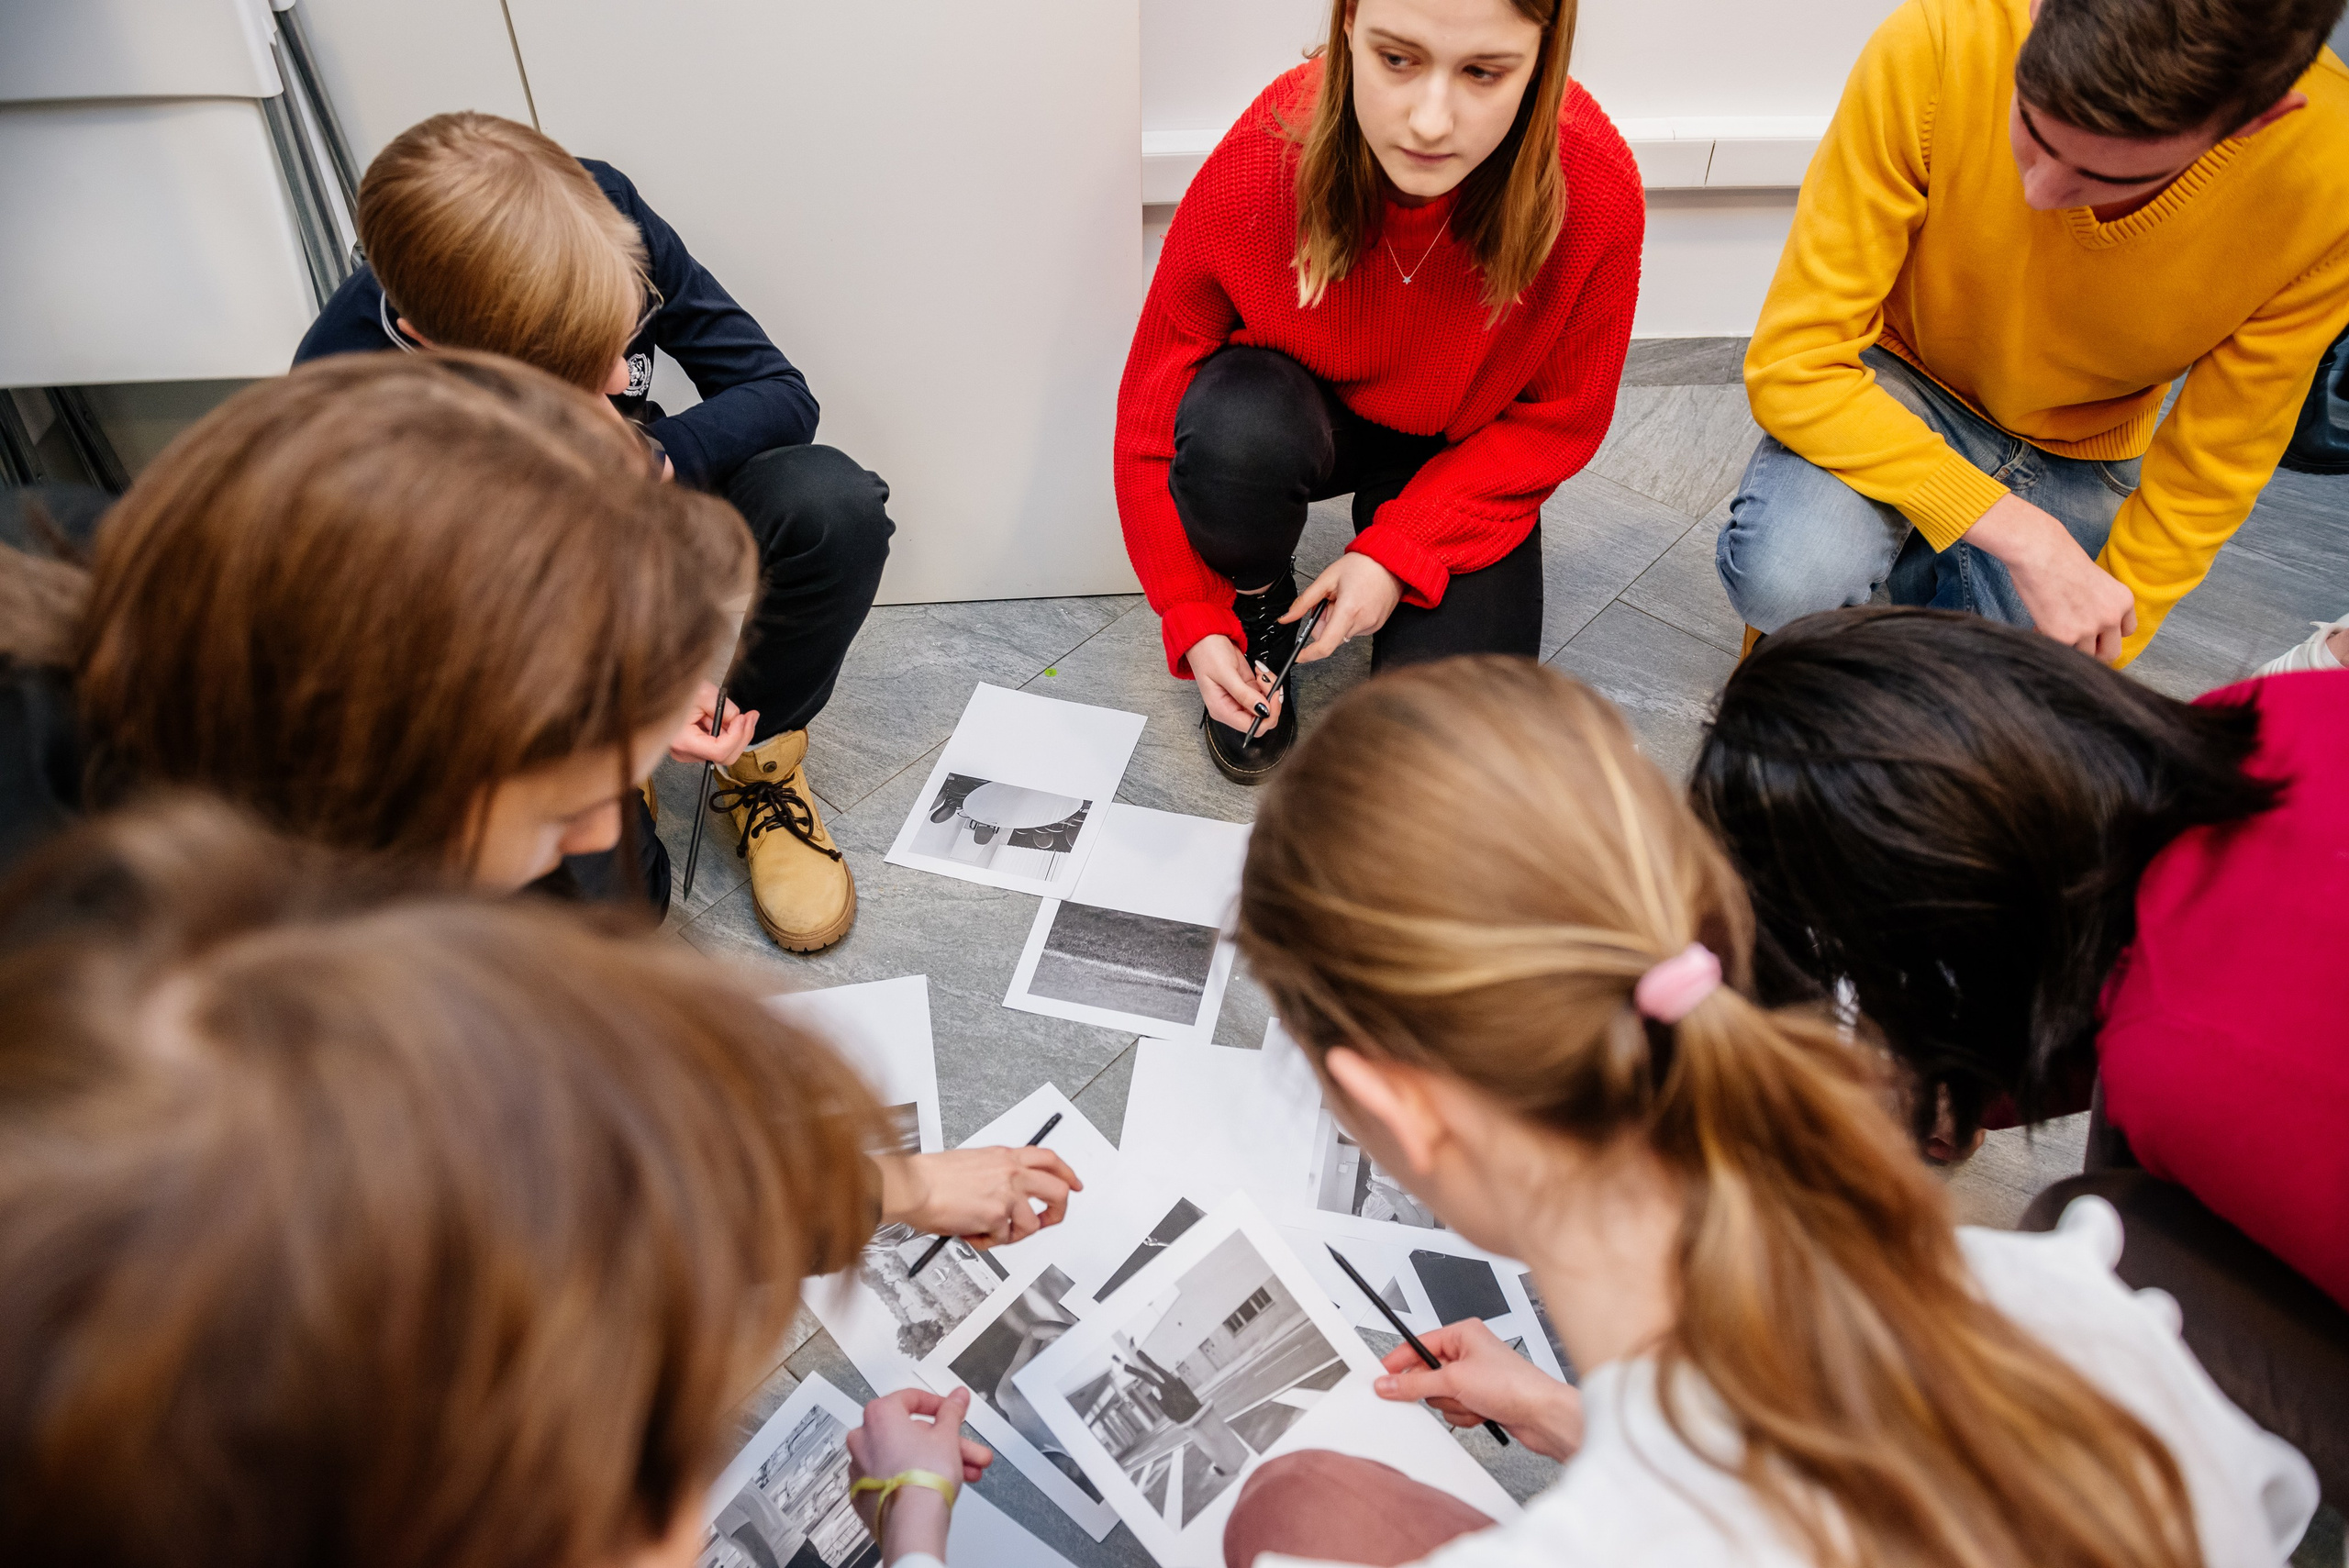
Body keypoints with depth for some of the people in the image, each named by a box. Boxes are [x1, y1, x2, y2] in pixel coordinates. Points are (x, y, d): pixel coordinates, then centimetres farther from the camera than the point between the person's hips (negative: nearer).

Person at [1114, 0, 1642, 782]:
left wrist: (1401, 551, -24)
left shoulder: (1596, 189, -28)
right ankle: (1256, 604, -3)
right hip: (1300, 413, 0)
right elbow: (1153, 410, -18)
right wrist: (1196, 621, -25)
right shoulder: (1254, 167, -29)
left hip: (1460, 459, 1)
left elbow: (1559, 418, -12)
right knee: (1237, 431, -39)